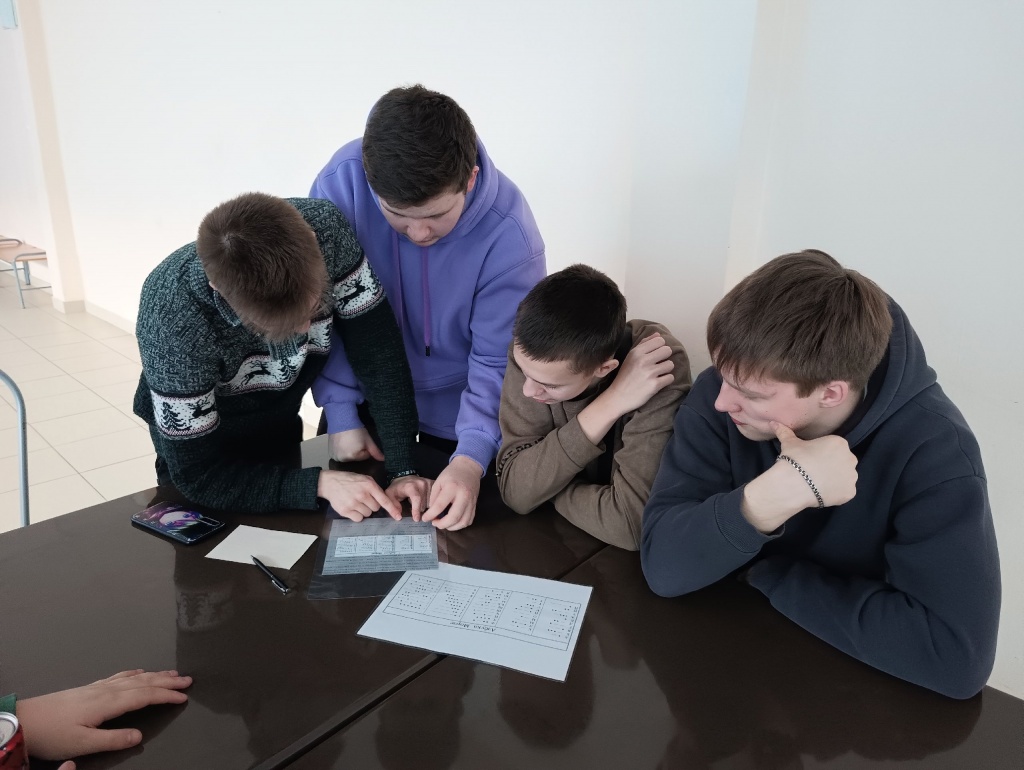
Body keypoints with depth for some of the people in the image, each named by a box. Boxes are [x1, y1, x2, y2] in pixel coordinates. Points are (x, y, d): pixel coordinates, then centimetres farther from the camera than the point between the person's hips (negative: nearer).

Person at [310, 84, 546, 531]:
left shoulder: (509, 233, -29)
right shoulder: (343, 180, -25)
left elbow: (500, 361, -22)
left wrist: (472, 457, -35)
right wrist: (340, 415, -16)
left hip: (457, 409, -1)